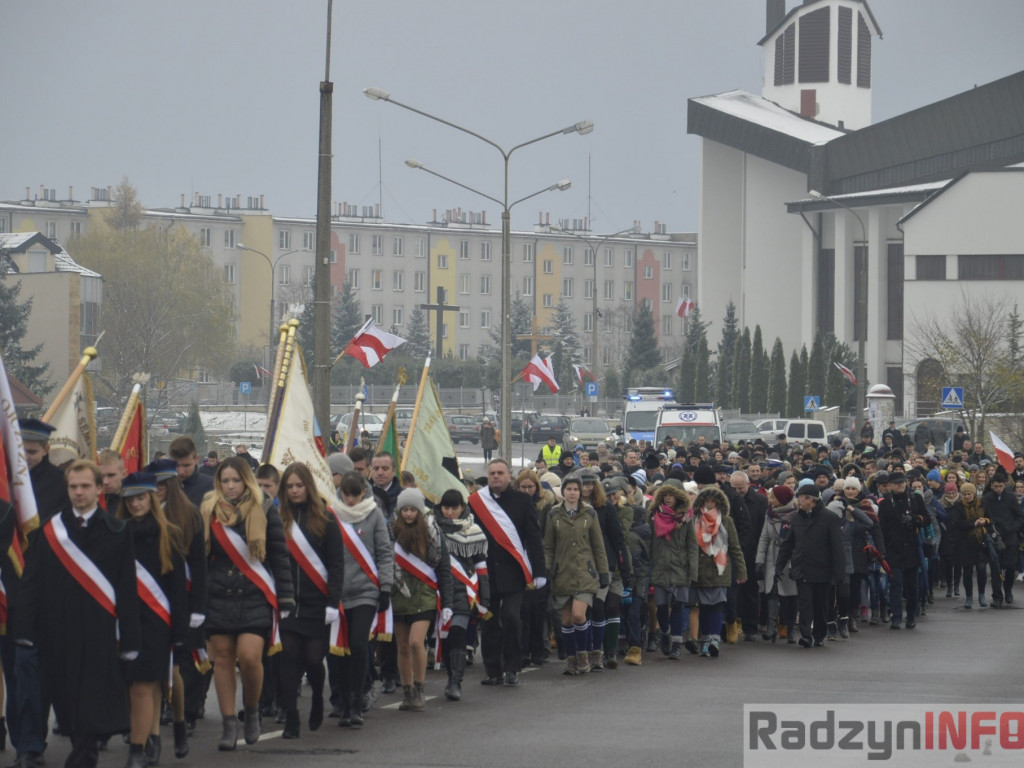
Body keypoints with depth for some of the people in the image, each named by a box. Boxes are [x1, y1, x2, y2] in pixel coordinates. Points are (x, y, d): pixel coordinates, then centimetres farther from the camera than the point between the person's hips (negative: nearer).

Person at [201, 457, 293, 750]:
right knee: (223, 659, 3)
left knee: (250, 657, -13)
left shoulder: (264, 512, 2)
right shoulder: (208, 513, 6)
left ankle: (252, 711, 12)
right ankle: (229, 724, 10)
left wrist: (285, 599, 0)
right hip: (218, 598, 2)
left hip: (255, 597, -2)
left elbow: (279, 557, 4)